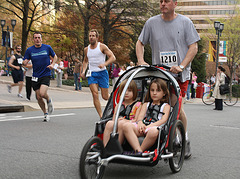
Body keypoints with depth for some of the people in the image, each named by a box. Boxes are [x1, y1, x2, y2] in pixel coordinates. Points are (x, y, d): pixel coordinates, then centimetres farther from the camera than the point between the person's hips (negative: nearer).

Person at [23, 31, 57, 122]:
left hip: (46, 75, -3)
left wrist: (52, 64, -5)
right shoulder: (29, 50, 1)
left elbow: (55, 57, 13)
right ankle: (46, 113, 24)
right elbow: (25, 62, 0)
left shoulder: (47, 47, -1)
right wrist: (25, 62, -24)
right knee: (38, 97, 3)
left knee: (42, 93, -23)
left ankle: (49, 101, 11)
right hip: (35, 77, 3)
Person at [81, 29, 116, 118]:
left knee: (105, 97, -1)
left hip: (102, 73, -3)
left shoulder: (102, 46, -3)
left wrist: (104, 64, -26)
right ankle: (101, 116, -9)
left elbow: (113, 57, -9)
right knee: (95, 94, -14)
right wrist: (83, 71, 9)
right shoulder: (86, 49, 10)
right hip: (91, 74, 3)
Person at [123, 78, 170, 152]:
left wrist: (149, 126, -15)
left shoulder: (166, 106, 18)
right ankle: (138, 151, -41)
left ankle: (141, 150, -29)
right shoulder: (146, 104, 31)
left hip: (154, 127, -4)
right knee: (126, 126, -29)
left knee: (153, 132, -43)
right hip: (143, 125, 4)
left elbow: (164, 120, 1)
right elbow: (140, 116, 15)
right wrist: (140, 123, -11)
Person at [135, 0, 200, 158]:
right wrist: (141, 61, -1)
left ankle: (184, 140, 10)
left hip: (180, 74, -2)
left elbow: (193, 47, -1)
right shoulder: (152, 23, 8)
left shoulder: (185, 22, 3)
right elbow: (140, 43, 16)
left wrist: (181, 66, -13)